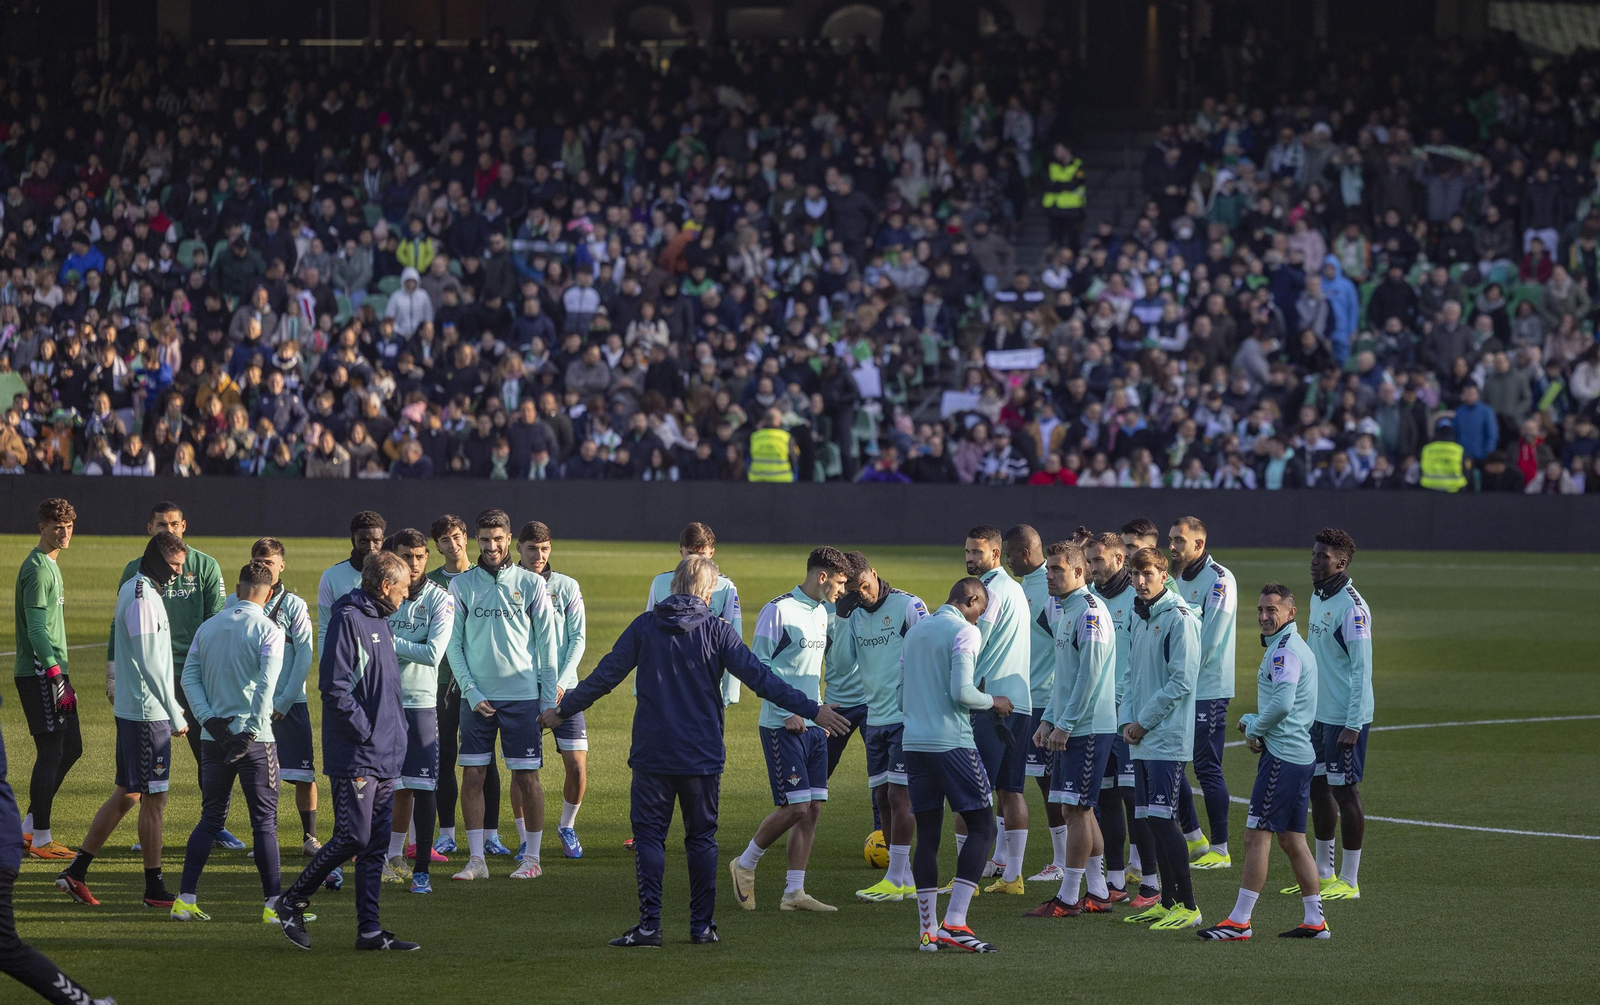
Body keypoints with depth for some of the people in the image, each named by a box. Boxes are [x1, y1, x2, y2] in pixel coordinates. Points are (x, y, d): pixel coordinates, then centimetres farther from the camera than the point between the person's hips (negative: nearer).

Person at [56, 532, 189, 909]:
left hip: (130, 709, 10)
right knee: (153, 799, -3)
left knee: (126, 794, 13)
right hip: (147, 713, -10)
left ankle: (76, 872, 14)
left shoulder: (134, 590, 15)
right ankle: (155, 888, 2)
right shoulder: (142, 598, -16)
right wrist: (174, 713, -15)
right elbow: (149, 662, -19)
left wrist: (171, 705, 22)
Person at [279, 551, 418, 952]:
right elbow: (334, 686, -19)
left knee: (376, 847, 7)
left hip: (385, 758, 9)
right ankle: (293, 901, 7)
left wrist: (397, 730, 13)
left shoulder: (379, 621, 18)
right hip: (355, 758, -9)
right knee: (352, 838, -9)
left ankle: (369, 930, 9)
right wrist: (366, 733, -17)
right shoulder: (349, 619, -12)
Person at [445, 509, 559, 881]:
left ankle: (532, 857, 9)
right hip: (477, 695, 1)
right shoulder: (461, 585, 5)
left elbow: (546, 644, 3)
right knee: (472, 775, -1)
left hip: (522, 696, -1)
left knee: (527, 777, 0)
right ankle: (476, 859, 5)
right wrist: (471, 691, -7)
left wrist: (549, 699, -1)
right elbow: (454, 644, 4)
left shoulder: (531, 584, 2)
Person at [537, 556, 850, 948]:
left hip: (652, 754, 0)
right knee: (702, 839, 10)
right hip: (703, 754, 0)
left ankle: (649, 923, -6)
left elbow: (605, 675, 2)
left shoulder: (645, 626, -1)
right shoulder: (717, 631, -4)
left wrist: (563, 710, 15)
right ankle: (702, 926, 11)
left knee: (649, 835, 3)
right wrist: (812, 710, -6)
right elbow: (760, 677, -8)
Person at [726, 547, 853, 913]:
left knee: (813, 808, 3)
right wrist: (787, 712, -16)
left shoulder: (822, 613, 15)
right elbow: (758, 665, -13)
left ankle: (794, 892, 6)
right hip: (782, 727, -8)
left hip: (813, 725, 8)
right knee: (795, 807, -11)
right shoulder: (779, 610, -11)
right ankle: (745, 865, 11)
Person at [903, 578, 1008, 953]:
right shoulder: (965, 631, -7)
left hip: (915, 740, 7)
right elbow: (961, 692, -17)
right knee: (981, 827, 0)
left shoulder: (916, 630, 16)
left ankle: (927, 929, 5)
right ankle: (954, 922, -11)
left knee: (927, 834, 8)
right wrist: (993, 703, 2)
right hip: (952, 742, -7)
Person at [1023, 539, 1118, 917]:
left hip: (1087, 727, -10)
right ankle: (1098, 893, 18)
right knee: (1079, 810, 12)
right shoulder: (1066, 610, 15)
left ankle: (1068, 897, -3)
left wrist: (1064, 725, -17)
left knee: (1077, 809, -6)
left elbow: (1090, 675, -19)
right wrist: (1048, 719, 17)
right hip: (1067, 728, 10)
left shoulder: (1090, 612, -15)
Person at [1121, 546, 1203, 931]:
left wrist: (1145, 722, -11)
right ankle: (1168, 902, 17)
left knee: (1163, 819, -12)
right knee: (1153, 822, 10)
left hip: (1167, 738, -9)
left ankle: (1188, 906, -10)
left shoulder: (1179, 618, -12)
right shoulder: (1139, 618, 15)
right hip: (1142, 740, 9)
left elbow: (1182, 680, -16)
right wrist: (1127, 719, 6)